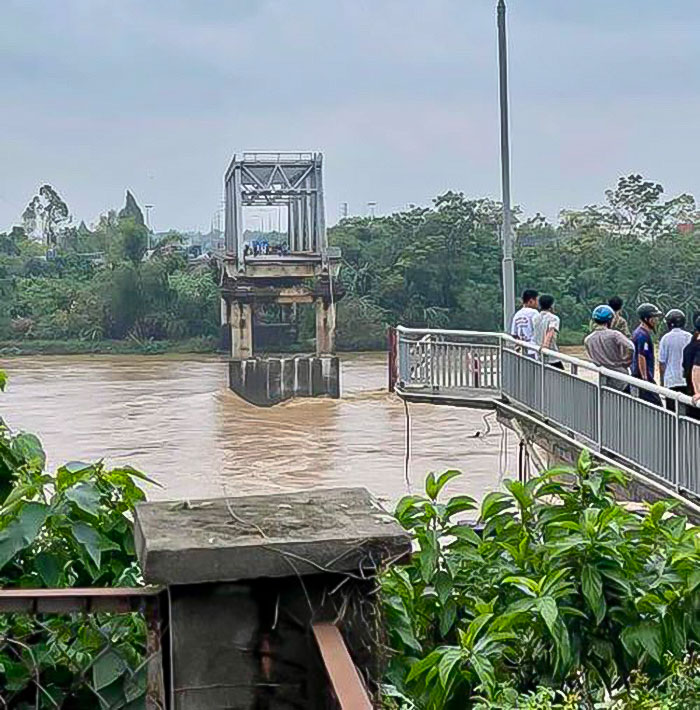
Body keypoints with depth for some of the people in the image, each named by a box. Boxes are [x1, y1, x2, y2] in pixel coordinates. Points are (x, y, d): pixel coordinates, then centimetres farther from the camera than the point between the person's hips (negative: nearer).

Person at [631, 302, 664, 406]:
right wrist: (645, 379, -21)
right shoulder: (643, 335, -17)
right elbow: (641, 358, -21)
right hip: (644, 376, -11)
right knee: (656, 404, -13)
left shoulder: (638, 332, 15)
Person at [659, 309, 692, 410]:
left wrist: (662, 381, 8)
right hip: (688, 381, 1)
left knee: (672, 412, 3)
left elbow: (662, 363, -2)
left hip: (671, 381, -1)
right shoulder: (690, 337, -1)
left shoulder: (665, 338, -4)